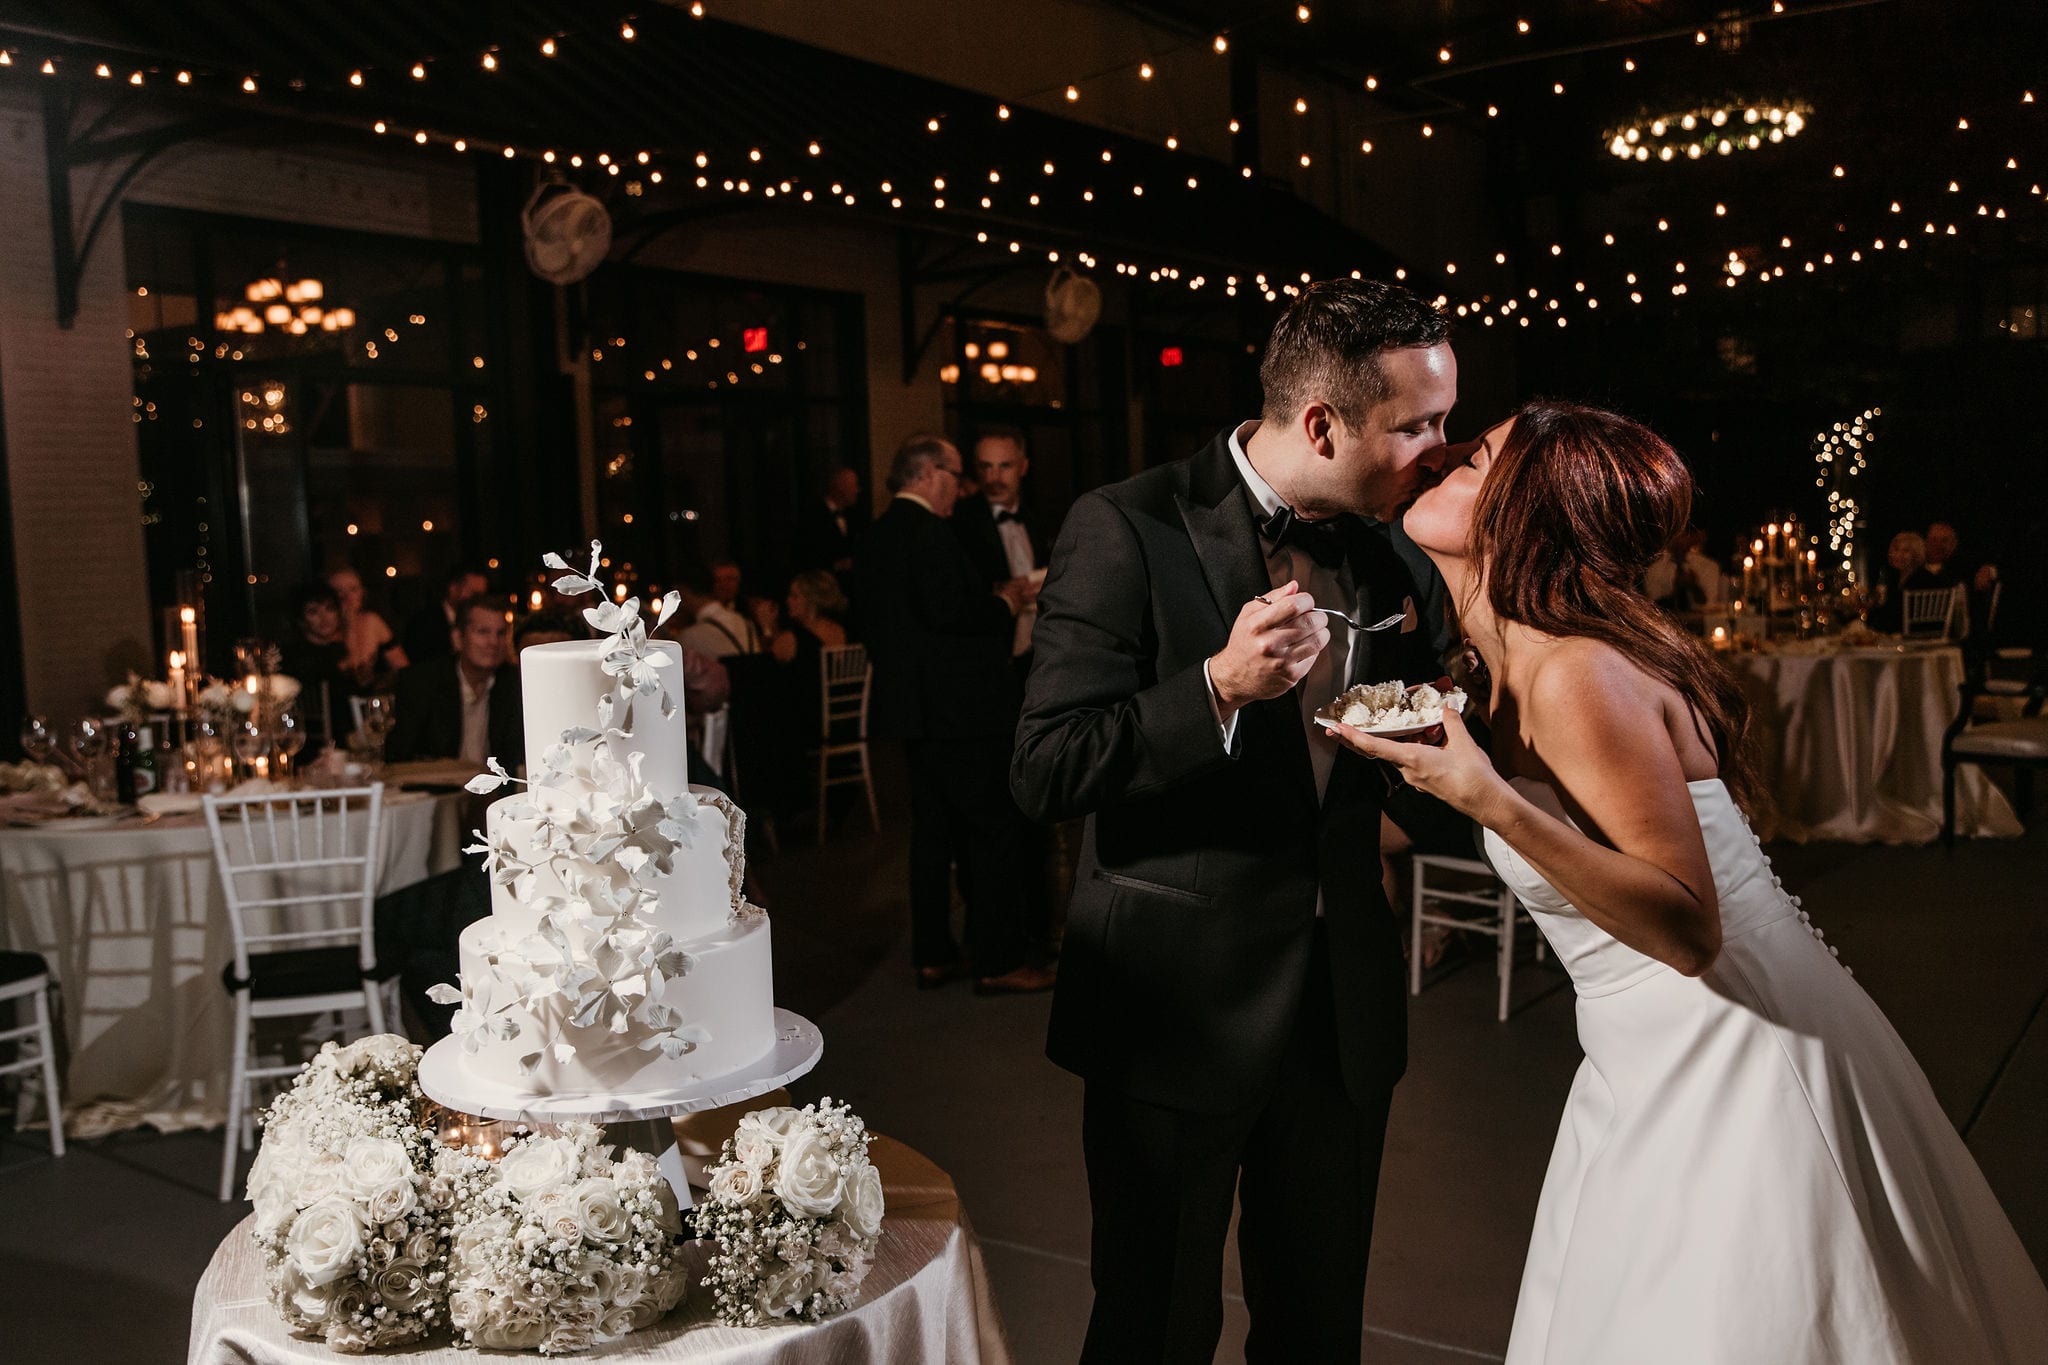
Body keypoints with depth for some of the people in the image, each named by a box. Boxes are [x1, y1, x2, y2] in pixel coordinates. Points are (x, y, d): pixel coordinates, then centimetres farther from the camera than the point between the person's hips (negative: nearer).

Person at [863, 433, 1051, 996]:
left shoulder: (880, 533, 14)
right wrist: (1004, 604, -8)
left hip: (915, 706, 10)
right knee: (991, 829, -3)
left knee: (934, 830, 14)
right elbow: (947, 611, -24)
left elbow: (873, 624, 18)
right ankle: (998, 960, 1)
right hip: (956, 706, -10)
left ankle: (933, 955, 19)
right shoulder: (925, 530, -15)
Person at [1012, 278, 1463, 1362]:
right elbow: (1044, 775, -19)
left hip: (1343, 1013, 5)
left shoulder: (1386, 558, 4)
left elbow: (1420, 798, 11)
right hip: (1179, 1006, -5)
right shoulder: (1129, 530, -14)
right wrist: (1220, 686, -29)